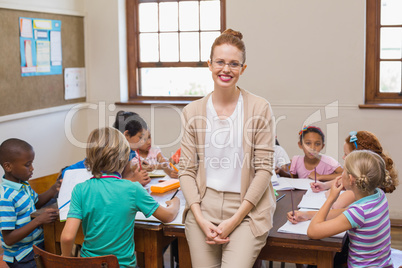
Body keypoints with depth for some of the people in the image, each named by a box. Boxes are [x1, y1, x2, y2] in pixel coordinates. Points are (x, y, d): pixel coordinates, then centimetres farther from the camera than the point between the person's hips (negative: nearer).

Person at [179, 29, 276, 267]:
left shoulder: (259, 109, -1)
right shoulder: (193, 112, 6)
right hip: (204, 205, 2)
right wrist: (201, 220, -8)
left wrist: (234, 221, -9)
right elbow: (187, 170, 5)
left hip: (247, 208, -2)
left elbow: (264, 169, -4)